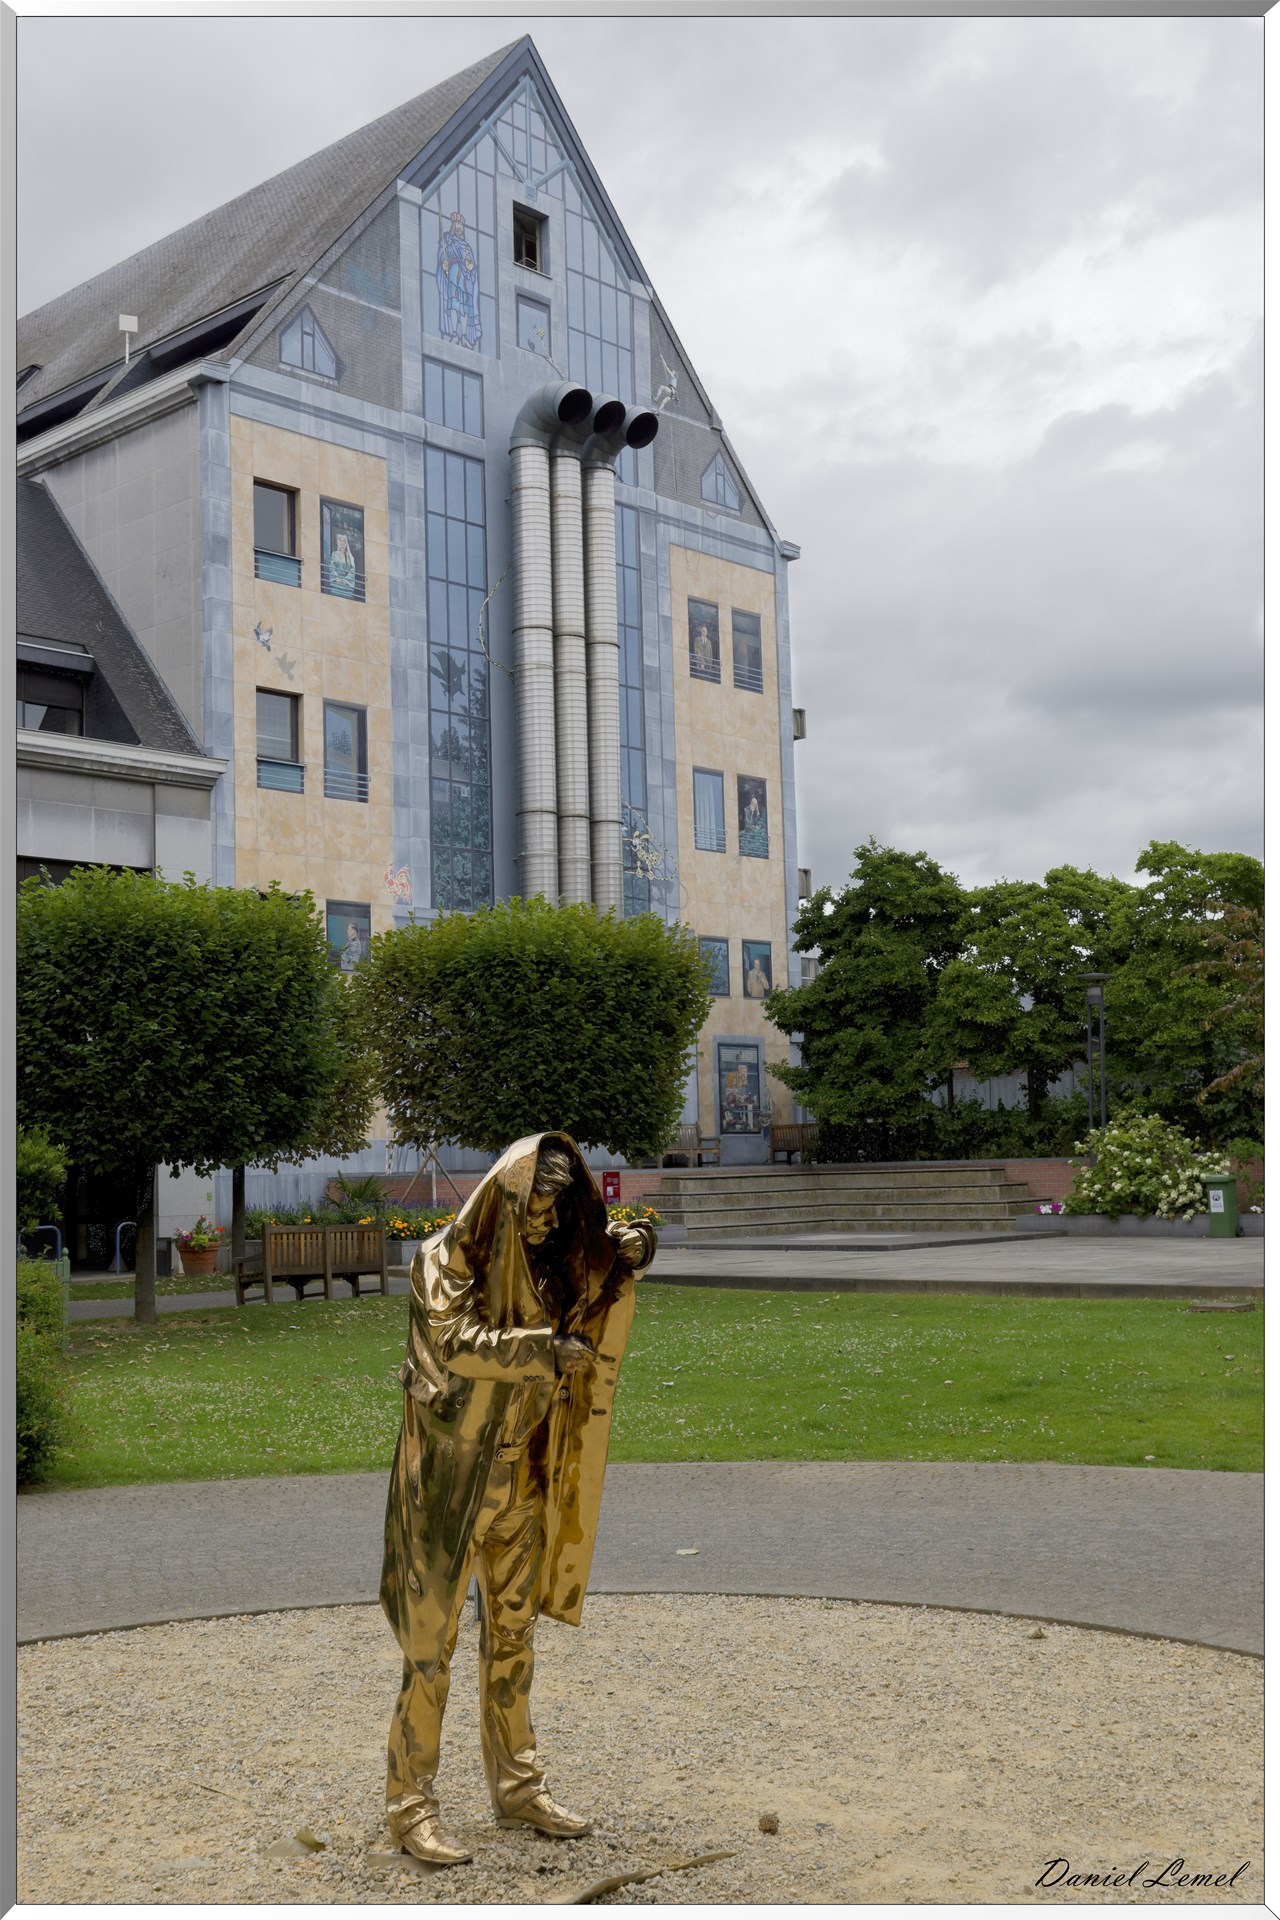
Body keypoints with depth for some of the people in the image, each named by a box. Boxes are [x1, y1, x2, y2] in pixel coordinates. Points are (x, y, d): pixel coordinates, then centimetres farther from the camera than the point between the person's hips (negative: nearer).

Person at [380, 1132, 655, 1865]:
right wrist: (546, 1349, -32)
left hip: (519, 1475, 6)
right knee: (432, 1639, 1)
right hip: (450, 1474, -6)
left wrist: (628, 1253, -16)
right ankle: (412, 1802, 11)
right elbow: (458, 1342, -26)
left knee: (513, 1633, 15)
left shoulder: (553, 1262, 6)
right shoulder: (445, 1260, -13)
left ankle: (517, 1785, 26)